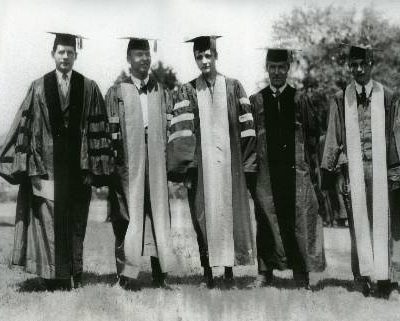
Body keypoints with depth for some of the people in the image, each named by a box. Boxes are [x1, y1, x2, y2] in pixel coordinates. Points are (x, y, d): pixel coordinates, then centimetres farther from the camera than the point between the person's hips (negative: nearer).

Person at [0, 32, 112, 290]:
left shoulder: (89, 88, 4)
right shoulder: (39, 88, 4)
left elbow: (98, 128, 1)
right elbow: (24, 124, 3)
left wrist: (97, 164, -5)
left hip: (77, 163, 0)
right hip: (47, 162, 0)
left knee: (75, 220, 8)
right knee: (49, 219, 0)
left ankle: (75, 273, 20)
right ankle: (56, 277, 8)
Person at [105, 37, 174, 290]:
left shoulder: (161, 91, 12)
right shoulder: (117, 92, 4)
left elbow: (170, 127, 11)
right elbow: (112, 130, 1)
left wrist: (169, 159, 3)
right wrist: (116, 160, -6)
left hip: (156, 162, 3)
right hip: (129, 163, -3)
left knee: (159, 212, 4)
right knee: (129, 215, -2)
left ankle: (160, 273, 10)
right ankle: (127, 273, 4)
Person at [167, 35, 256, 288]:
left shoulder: (233, 87, 6)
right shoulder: (188, 92, 5)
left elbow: (246, 127, 3)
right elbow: (181, 131, -2)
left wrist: (247, 163, -3)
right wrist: (184, 167, -10)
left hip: (229, 162, 0)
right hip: (201, 164, 0)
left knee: (229, 213, 3)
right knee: (203, 216, 1)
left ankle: (229, 270, 13)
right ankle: (207, 271, 11)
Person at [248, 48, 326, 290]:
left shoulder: (300, 100, 4)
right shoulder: (256, 101, 6)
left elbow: (313, 135, 4)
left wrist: (312, 165, -3)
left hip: (295, 170, -1)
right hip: (266, 170, 1)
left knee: (298, 222, 2)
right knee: (266, 221, 5)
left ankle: (302, 277, 11)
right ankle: (266, 272, 17)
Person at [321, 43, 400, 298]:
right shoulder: (340, 100, 5)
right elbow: (333, 138, 8)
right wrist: (328, 170, 6)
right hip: (352, 170, 1)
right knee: (358, 223, 4)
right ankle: (362, 275, 11)